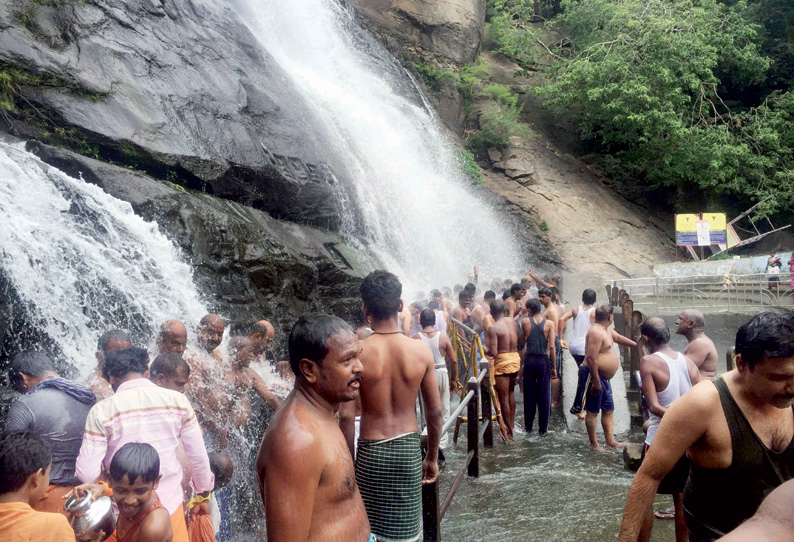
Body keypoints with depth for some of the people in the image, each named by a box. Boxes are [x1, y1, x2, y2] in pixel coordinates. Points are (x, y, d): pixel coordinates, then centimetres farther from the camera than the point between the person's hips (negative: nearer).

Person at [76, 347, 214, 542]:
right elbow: (199, 457, -2)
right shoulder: (178, 401, -8)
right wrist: (204, 495, 15)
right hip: (170, 507, 1)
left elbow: (87, 474, -13)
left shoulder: (101, 411, -13)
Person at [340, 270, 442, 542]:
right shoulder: (421, 351, -6)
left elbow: (346, 415, -13)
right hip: (408, 449, 2)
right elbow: (435, 412, 0)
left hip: (371, 452, -2)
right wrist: (432, 457, 13)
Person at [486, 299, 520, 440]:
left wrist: (485, 350, 0)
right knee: (511, 393, 22)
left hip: (502, 361, -7)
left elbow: (493, 352, -19)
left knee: (503, 398, 2)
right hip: (515, 359, 7)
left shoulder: (493, 328, -15)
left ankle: (509, 433, 8)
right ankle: (511, 426, 32)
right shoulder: (512, 321, 3)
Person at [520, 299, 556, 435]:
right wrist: (554, 366, -2)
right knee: (544, 394, 6)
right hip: (544, 360, -1)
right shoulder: (549, 324, -6)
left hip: (529, 360, 1)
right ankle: (543, 428, 11)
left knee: (529, 393, 11)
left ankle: (528, 426, 19)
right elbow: (551, 347, -8)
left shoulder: (525, 322, -4)